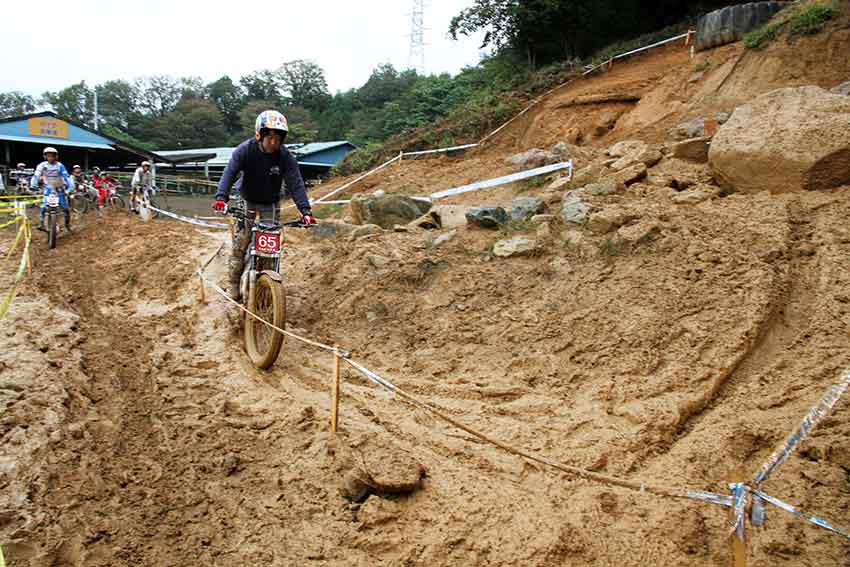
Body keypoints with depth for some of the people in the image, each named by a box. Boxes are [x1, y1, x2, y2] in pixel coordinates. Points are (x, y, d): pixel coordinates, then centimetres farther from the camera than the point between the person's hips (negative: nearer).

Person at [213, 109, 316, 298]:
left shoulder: (285, 156, -18)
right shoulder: (245, 150, -20)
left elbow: (295, 183, -21)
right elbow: (229, 173, -27)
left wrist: (305, 210, -34)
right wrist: (221, 197, -44)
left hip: (270, 203, 1)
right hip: (247, 201, -1)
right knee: (240, 242, -4)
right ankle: (234, 283, 10)